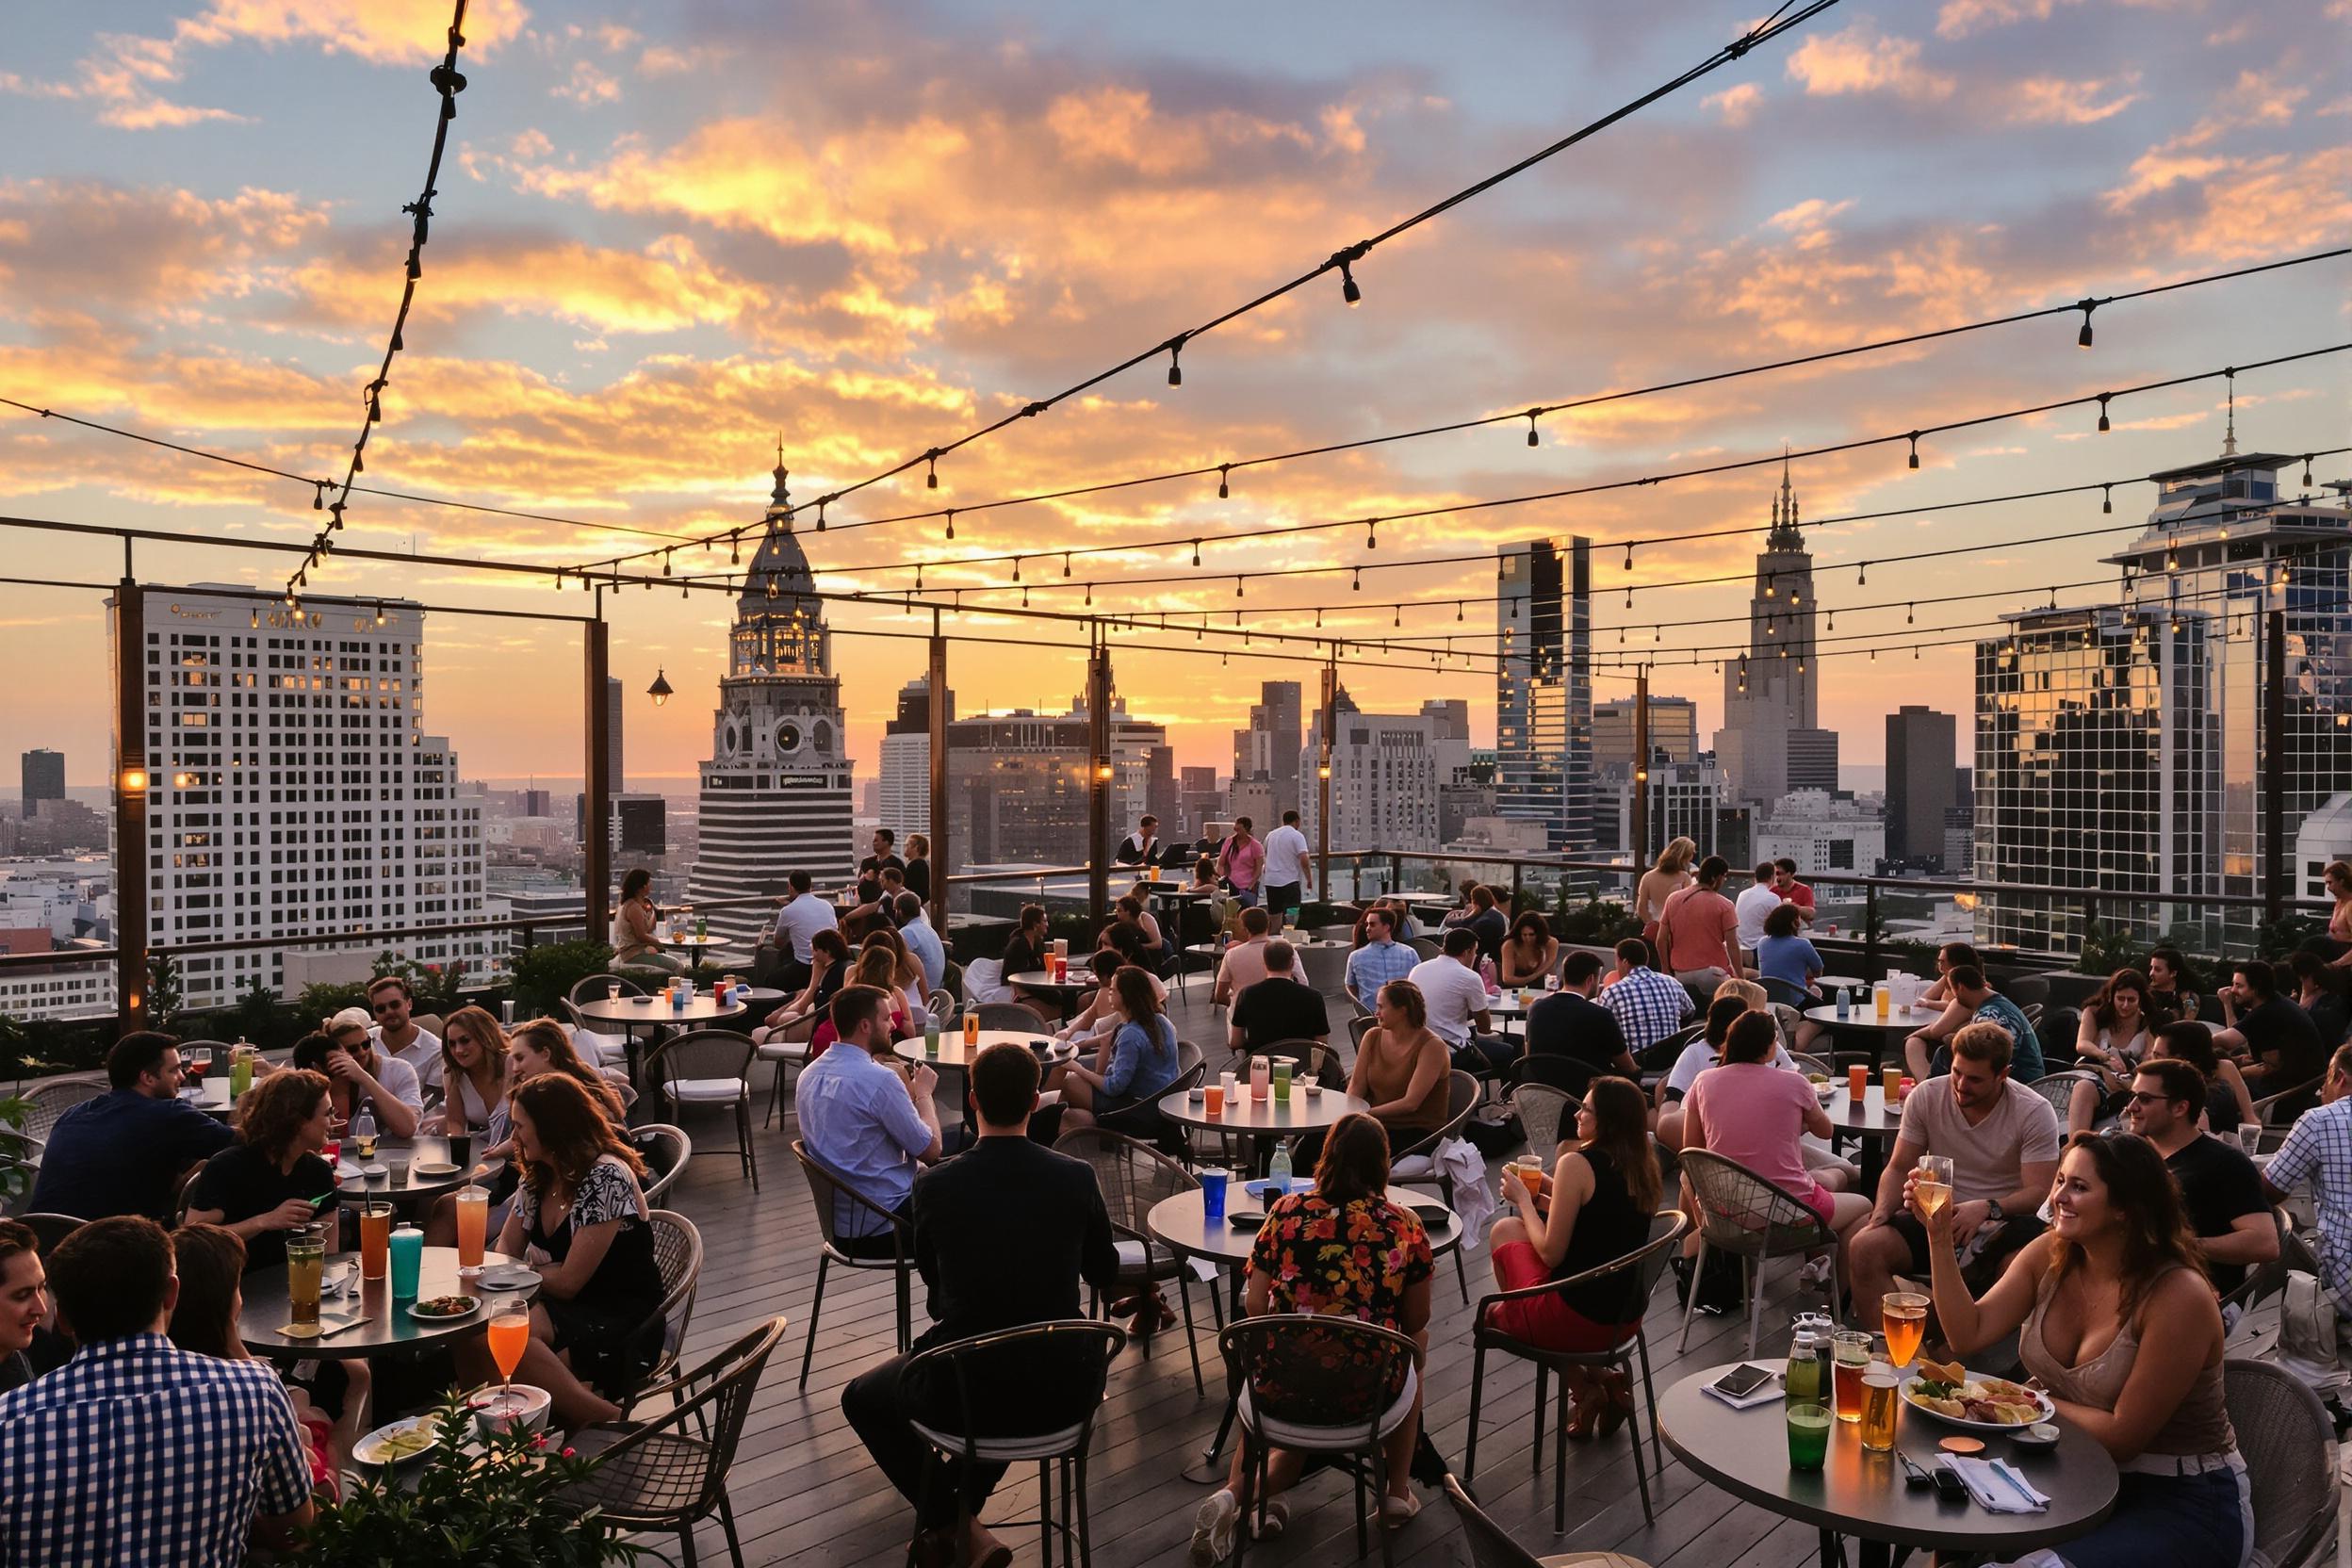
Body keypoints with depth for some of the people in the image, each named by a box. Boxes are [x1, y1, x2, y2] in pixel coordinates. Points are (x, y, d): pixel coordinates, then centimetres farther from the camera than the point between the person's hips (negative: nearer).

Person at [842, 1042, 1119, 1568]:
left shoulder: (933, 1186, -13)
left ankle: (954, 1525, 17)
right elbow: (1105, 1276, 8)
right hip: (1061, 1393, 3)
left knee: (861, 1398, 27)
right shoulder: (1077, 1178, -9)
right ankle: (963, 1509, 31)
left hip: (963, 1393, -2)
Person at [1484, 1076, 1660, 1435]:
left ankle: (1583, 1386, 14)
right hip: (1628, 1318, 7)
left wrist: (1522, 1198, -2)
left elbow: (1551, 1254, -16)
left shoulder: (1577, 1163, -19)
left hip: (1578, 1320, -7)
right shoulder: (1644, 1167, 3)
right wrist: (1545, 1190, 12)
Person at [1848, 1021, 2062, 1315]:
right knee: (1863, 1247, -24)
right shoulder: (1925, 1097, 0)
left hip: (2006, 1222, -2)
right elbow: (1899, 1169, 4)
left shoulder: (2035, 1112, -7)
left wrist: (1988, 1209, -31)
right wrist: (1882, 1211, -15)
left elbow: (2039, 1191, -12)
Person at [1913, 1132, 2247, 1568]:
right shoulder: (2050, 1254, -4)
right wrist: (1939, 1236, -14)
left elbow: (2123, 1436, -19)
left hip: (2186, 1503, -5)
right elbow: (1968, 1335, -7)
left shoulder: (2178, 1296, -22)